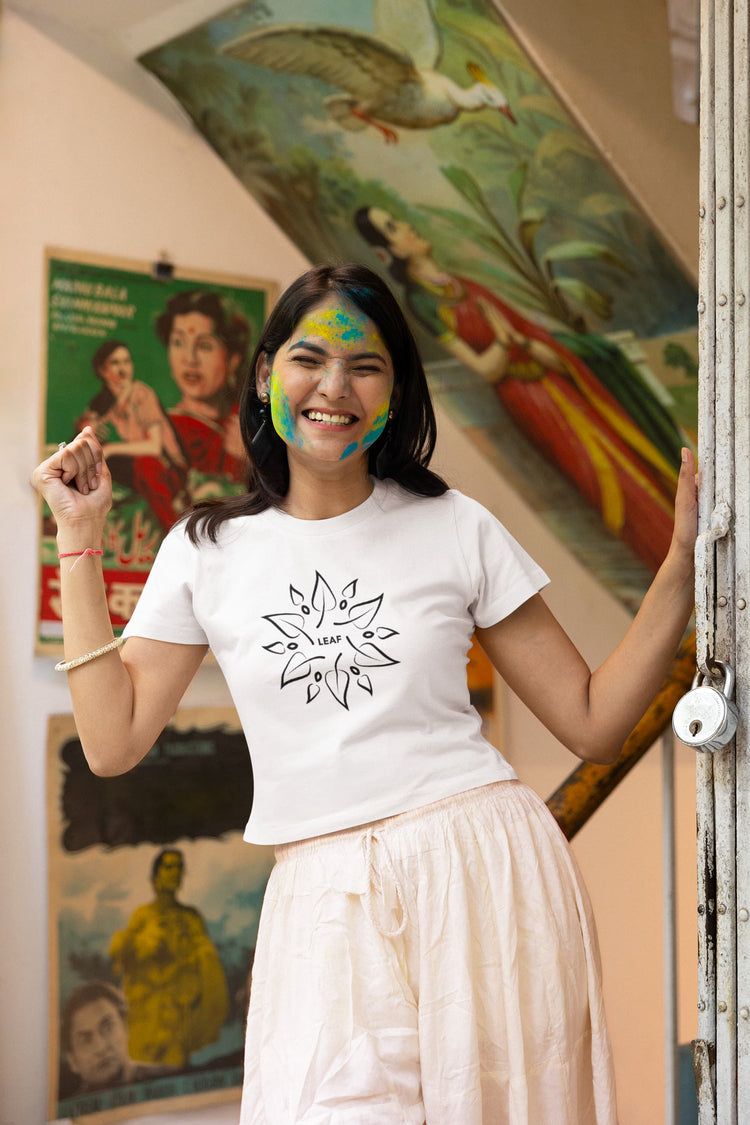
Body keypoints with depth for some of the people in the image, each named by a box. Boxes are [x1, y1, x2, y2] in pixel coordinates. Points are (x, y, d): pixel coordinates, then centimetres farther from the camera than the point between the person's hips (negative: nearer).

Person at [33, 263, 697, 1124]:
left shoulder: (456, 529, 5)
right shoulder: (208, 552, 8)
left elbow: (593, 722, 5)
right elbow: (112, 742, 3)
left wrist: (683, 561, -4)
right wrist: (79, 542, 5)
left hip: (483, 869, 0)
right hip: (324, 898, 1)